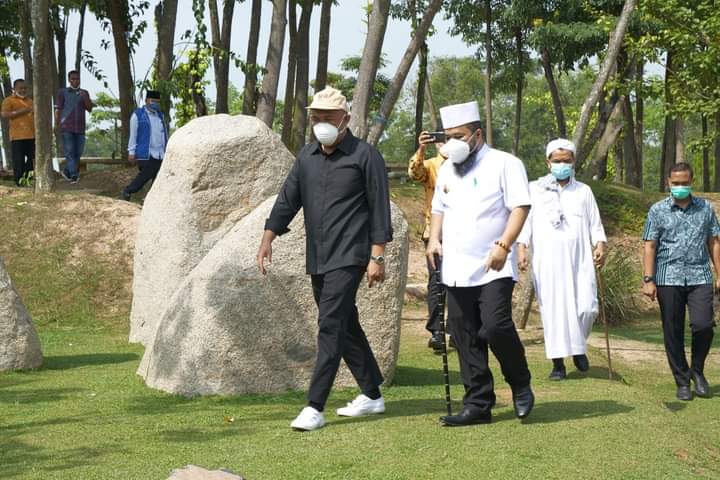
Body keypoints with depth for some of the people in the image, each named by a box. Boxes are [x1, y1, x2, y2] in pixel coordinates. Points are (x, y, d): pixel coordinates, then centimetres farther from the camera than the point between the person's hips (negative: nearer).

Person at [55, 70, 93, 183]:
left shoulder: (84, 93, 14)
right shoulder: (62, 92, 4)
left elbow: (89, 109, 6)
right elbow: (58, 110, 2)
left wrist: (85, 99, -11)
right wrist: (57, 125, -5)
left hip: (80, 128, 4)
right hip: (67, 128, -4)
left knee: (78, 153, 6)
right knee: (70, 152, -8)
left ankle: (66, 171, 23)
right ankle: (74, 175, -11)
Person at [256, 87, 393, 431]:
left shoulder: (365, 156, -5)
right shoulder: (307, 157, 13)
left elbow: (380, 208, -7)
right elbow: (287, 199, 15)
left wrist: (377, 257, -11)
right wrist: (268, 238, 5)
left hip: (348, 258, -7)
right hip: (317, 259, 7)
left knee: (331, 327, -13)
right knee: (346, 327, 14)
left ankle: (314, 408, -15)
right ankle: (372, 395, 25)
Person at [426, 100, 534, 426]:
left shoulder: (504, 164, -3)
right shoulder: (447, 170, 17)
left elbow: (520, 207, -9)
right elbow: (439, 208, 25)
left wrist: (503, 245, -19)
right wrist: (434, 239, 6)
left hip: (493, 268, -6)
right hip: (456, 270, 6)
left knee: (496, 327, -19)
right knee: (466, 338, 5)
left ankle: (520, 385, 6)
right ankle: (478, 405, 11)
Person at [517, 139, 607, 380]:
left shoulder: (583, 191, 14)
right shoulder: (534, 189, 9)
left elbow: (595, 224, 12)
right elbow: (524, 220, 4)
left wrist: (600, 245, -4)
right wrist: (521, 248, -8)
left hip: (579, 261, 1)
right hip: (547, 261, -1)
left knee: (586, 308, -7)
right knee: (553, 309, -2)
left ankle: (579, 347, 20)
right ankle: (558, 362, 5)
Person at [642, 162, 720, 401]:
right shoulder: (658, 210, 5)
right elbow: (650, 246, 3)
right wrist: (648, 280, -5)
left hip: (699, 277, 1)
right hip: (668, 279, -1)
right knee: (673, 333, 2)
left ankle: (697, 370, 13)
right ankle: (682, 381, 14)